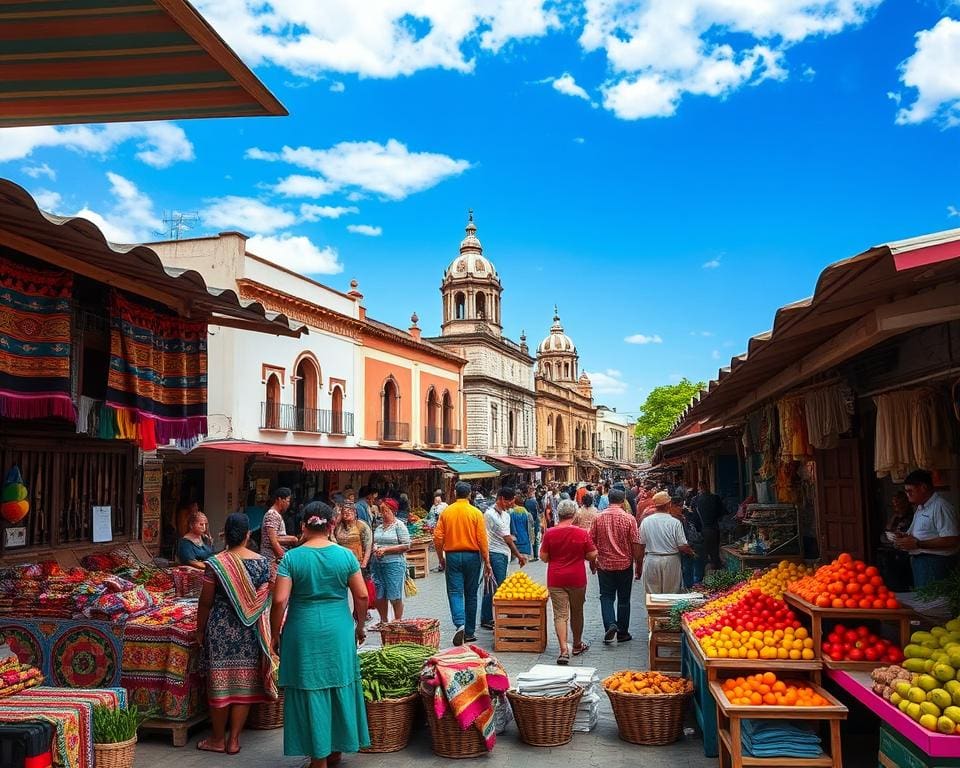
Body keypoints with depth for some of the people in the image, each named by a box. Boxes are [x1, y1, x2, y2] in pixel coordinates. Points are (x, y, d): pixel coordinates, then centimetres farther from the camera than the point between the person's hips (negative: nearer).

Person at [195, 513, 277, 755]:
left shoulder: (215, 563, -11)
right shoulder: (262, 562, -3)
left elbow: (206, 601, -7)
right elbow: (265, 599, 3)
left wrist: (200, 630, 6)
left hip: (220, 628, -2)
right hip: (250, 631, 2)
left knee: (220, 680, 8)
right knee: (244, 681, 9)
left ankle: (218, 739, 20)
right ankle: (234, 739, 16)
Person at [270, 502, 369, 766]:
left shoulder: (291, 558, -7)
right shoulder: (345, 555, -3)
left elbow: (279, 601, -11)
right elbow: (362, 596, -1)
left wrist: (275, 634, 1)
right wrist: (359, 625, 14)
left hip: (305, 633, -2)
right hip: (339, 632, 2)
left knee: (310, 691, 7)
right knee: (339, 686, 15)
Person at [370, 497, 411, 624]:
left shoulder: (399, 525, -4)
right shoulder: (379, 527, 15)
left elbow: (406, 546, -10)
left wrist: (385, 549, -13)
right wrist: (375, 548, 2)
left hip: (394, 563, -6)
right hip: (377, 564, 6)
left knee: (394, 597, -3)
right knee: (379, 596, 8)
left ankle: (397, 622, 10)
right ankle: (383, 621, 24)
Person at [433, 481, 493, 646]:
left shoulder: (446, 512, -1)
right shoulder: (476, 513, -5)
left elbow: (437, 538, -2)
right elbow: (482, 539, -6)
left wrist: (441, 558, 12)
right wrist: (487, 562, 1)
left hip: (452, 556, 0)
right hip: (472, 556, 0)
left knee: (455, 592, 1)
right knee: (471, 595, 10)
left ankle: (459, 624, -22)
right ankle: (470, 632, 17)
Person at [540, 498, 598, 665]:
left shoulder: (550, 533, -8)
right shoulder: (582, 533, -10)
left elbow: (543, 557, -3)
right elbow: (592, 556, -4)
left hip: (555, 580, 0)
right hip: (577, 579, 1)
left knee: (560, 614, 0)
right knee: (577, 612, 18)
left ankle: (564, 650, -12)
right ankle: (577, 645, 34)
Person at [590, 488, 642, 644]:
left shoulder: (599, 518, -4)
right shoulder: (628, 518, -10)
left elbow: (592, 542, 2)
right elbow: (635, 544, -8)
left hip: (604, 564, 1)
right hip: (625, 564, -1)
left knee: (606, 597, 10)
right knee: (623, 599, 10)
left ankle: (610, 625, -10)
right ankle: (622, 633, 17)